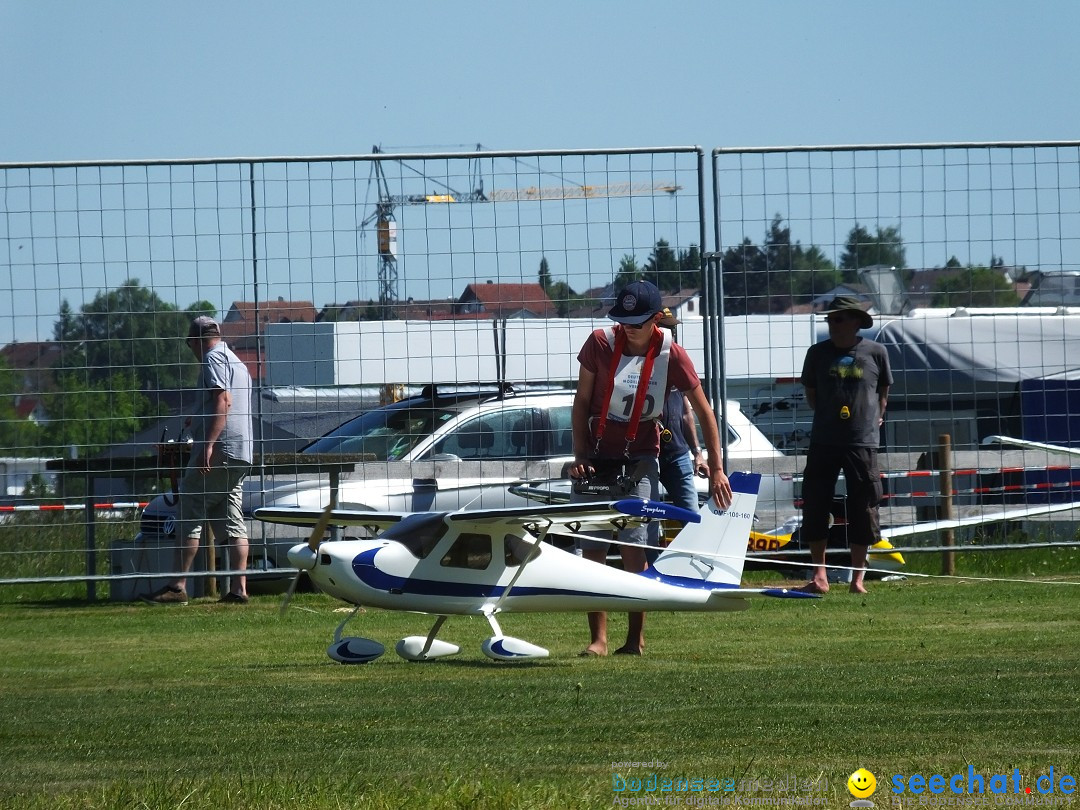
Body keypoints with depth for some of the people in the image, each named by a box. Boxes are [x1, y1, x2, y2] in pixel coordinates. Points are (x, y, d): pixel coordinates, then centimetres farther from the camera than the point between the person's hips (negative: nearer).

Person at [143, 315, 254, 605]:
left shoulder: (213, 358, -5)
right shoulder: (236, 362, 24)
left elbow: (223, 400, -19)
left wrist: (208, 443, -27)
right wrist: (199, 422, 49)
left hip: (219, 449, -9)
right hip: (241, 454, 9)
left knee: (190, 513, -9)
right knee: (231, 521, 7)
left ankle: (179, 586, -14)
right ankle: (238, 588, -1)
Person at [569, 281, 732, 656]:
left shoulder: (671, 355, -9)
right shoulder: (600, 343, -6)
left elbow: (704, 412, -2)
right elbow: (581, 401, 2)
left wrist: (717, 469, -2)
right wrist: (579, 455, -5)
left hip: (638, 460, -2)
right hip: (595, 457, 2)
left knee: (633, 548, -11)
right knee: (591, 551, -3)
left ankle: (636, 639, -6)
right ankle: (598, 639, 1)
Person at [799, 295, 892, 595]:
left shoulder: (875, 352, 2)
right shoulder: (818, 353, 6)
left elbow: (884, 390, 15)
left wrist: (877, 418, 9)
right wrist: (828, 416, 9)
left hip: (863, 441, -1)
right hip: (823, 443, 2)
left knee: (863, 511, 1)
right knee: (815, 506, -2)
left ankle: (858, 577, 9)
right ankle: (819, 575, 5)